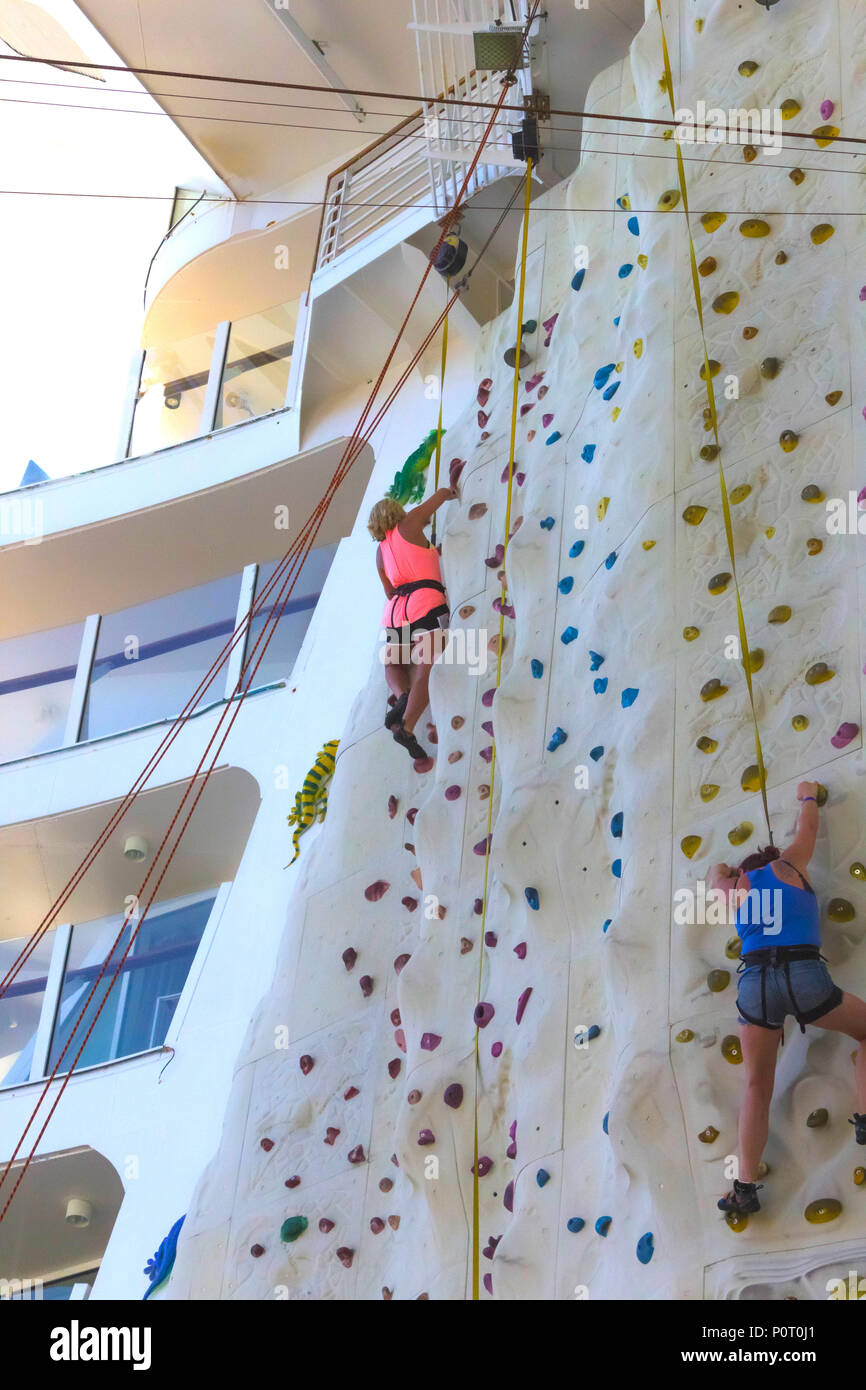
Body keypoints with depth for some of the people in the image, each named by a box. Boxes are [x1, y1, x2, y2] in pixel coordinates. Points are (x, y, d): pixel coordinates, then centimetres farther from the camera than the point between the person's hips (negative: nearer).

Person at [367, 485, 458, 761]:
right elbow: (441, 493, 21)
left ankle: (402, 696, -10)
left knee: (393, 665, 24)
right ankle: (407, 726, -34)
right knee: (426, 670, -15)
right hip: (426, 603, -5)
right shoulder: (408, 524, 11)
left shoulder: (381, 551, 23)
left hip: (396, 609, 5)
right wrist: (452, 493, 45)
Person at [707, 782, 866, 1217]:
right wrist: (808, 796, 56)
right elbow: (808, 828, 37)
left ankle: (745, 1186, 3)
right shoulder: (789, 867, 18)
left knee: (757, 1087, 13)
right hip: (804, 975, -2)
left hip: (754, 984, 3)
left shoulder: (735, 888, 23)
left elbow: (717, 873, 48)